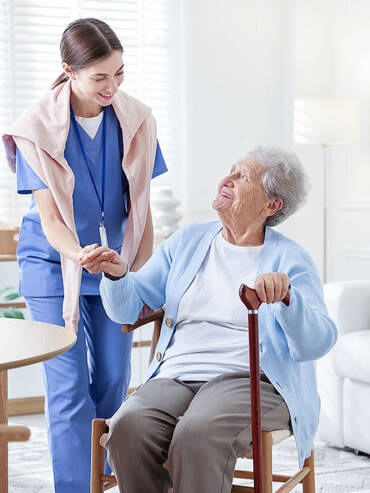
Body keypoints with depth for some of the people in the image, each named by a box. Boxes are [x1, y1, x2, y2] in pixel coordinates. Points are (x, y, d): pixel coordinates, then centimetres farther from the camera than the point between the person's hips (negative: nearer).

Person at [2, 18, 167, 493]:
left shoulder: (135, 121, -7)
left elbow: (141, 208, -1)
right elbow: (50, 221, -18)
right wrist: (82, 257, -38)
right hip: (52, 262, -3)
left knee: (113, 379, 8)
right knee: (70, 387, -8)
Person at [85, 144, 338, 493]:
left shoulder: (291, 260, 7)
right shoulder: (187, 242, 19)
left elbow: (317, 343, -8)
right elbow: (129, 309, 15)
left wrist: (285, 297, -28)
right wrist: (117, 274, -7)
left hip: (251, 382, -3)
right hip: (175, 377, 4)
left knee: (198, 434, -35)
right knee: (128, 426, -29)